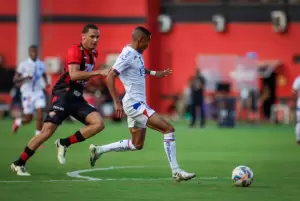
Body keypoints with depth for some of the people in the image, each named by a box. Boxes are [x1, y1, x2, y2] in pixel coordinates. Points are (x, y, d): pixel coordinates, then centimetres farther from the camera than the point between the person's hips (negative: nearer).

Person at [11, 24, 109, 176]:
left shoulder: (93, 54, 13)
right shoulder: (75, 51, -12)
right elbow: (74, 74, -27)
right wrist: (99, 72, -28)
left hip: (77, 97, 8)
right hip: (64, 94, -8)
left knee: (99, 124, -11)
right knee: (48, 130, -16)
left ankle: (64, 144, -1)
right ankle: (19, 164, -4)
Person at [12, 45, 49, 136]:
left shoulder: (41, 65, 5)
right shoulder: (23, 65, -7)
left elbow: (44, 76, 23)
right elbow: (15, 80, -5)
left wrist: (46, 82, 1)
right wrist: (25, 78, -24)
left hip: (38, 92, 3)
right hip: (27, 93, -3)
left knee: (40, 116, -12)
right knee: (28, 118, 2)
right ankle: (18, 122, 37)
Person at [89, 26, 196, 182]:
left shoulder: (137, 54, 11)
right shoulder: (128, 55, -17)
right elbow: (110, 77, -21)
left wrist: (154, 73, 30)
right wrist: (117, 103, -24)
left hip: (137, 104, 10)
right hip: (134, 103, -10)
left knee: (137, 145, 18)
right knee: (168, 129, -15)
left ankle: (98, 150, 25)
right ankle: (176, 171, -15)